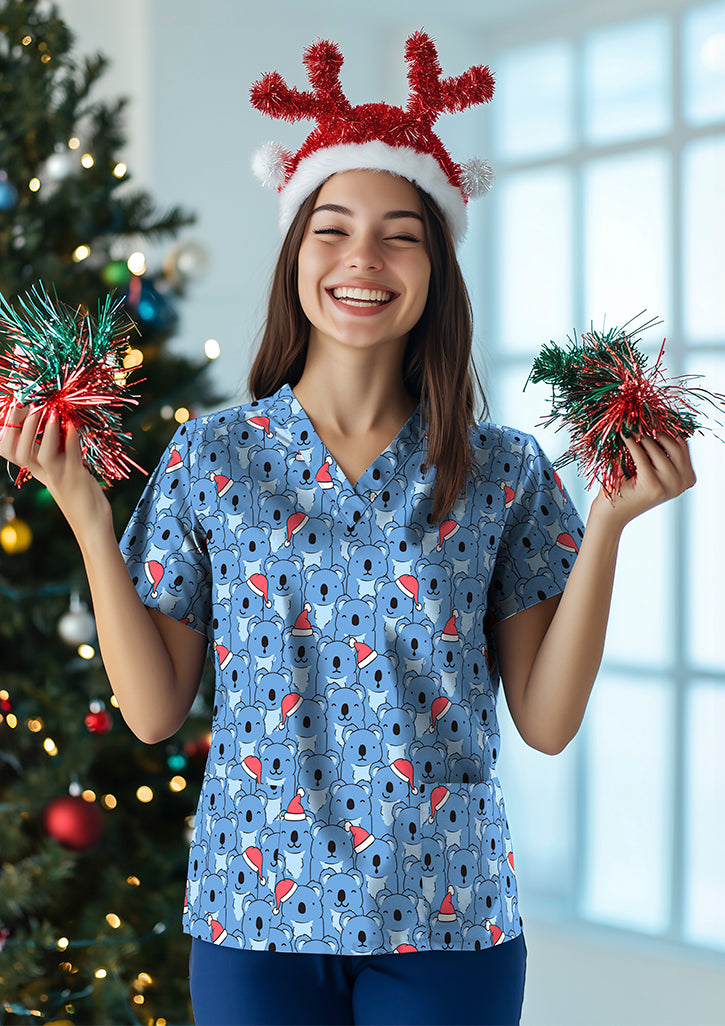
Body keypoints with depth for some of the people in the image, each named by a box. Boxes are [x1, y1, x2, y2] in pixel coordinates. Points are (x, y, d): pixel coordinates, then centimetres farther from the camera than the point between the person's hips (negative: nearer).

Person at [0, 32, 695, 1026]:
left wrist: (607, 525, -10)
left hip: (448, 917, 0)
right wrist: (88, 522, -7)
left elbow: (547, 720, -3)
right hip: (254, 912, 0)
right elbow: (154, 710, -1)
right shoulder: (209, 457, -1)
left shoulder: (505, 473, -2)